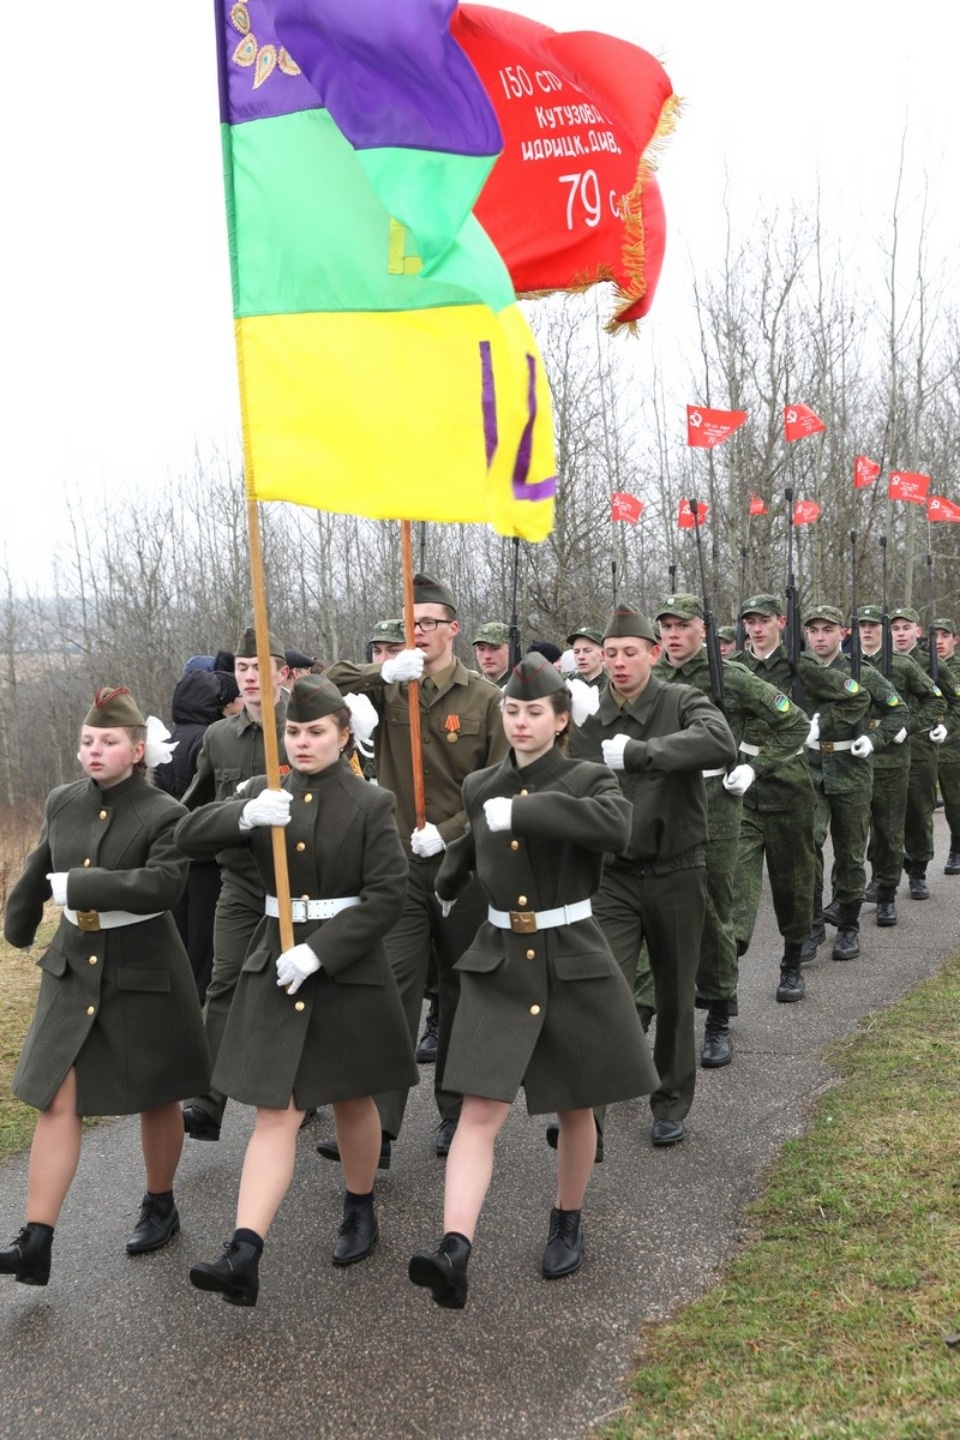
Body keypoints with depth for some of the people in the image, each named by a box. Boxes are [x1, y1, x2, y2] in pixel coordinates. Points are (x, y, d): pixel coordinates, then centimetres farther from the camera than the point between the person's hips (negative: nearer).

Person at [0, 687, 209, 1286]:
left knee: (156, 1099, 13)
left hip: (145, 973, -4)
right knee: (57, 1101, -1)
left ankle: (160, 1207, 34)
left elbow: (164, 883, -30)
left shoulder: (164, 814, -14)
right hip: (73, 971, 4)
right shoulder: (63, 803, 1)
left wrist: (78, 885, -28)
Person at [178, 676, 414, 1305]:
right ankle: (244, 1254, -6)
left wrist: (318, 951, -21)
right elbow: (190, 836, -3)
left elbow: (387, 897, -13)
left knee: (352, 1101, 15)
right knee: (276, 1111, -3)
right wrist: (246, 815, -23)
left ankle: (361, 1212, 38)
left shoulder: (372, 803, -8)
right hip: (275, 970, 2)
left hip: (350, 970, -2)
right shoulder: (266, 794, 4)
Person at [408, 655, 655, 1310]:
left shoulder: (588, 778, -9)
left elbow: (617, 825, -33)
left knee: (575, 1108, 14)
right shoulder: (479, 786, 4)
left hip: (574, 966, -2)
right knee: (480, 1111, -9)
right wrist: (446, 887, 38)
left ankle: (567, 1225, 35)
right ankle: (455, 1251, -15)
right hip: (499, 966, 2)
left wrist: (523, 811, -33)